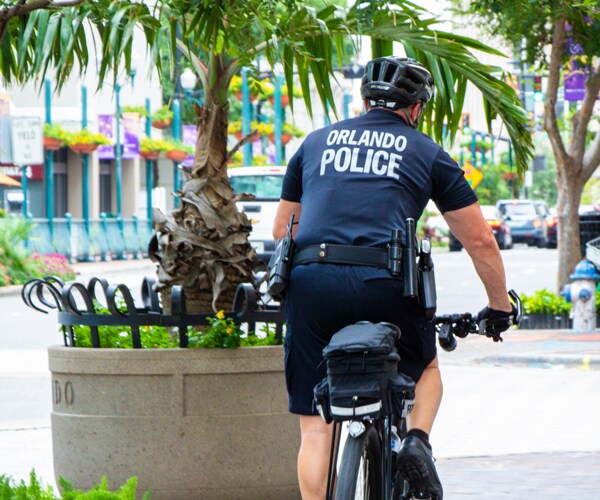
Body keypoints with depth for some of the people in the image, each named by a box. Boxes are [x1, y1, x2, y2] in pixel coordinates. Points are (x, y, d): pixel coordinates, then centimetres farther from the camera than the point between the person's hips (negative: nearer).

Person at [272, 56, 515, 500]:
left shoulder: (316, 142, 24)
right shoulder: (426, 152, 16)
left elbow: (281, 229, 29)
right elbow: (480, 240, 18)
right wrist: (499, 307, 30)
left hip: (310, 280, 1)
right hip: (382, 282, -1)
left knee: (315, 427, 6)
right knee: (426, 366, 29)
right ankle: (418, 439, 3)